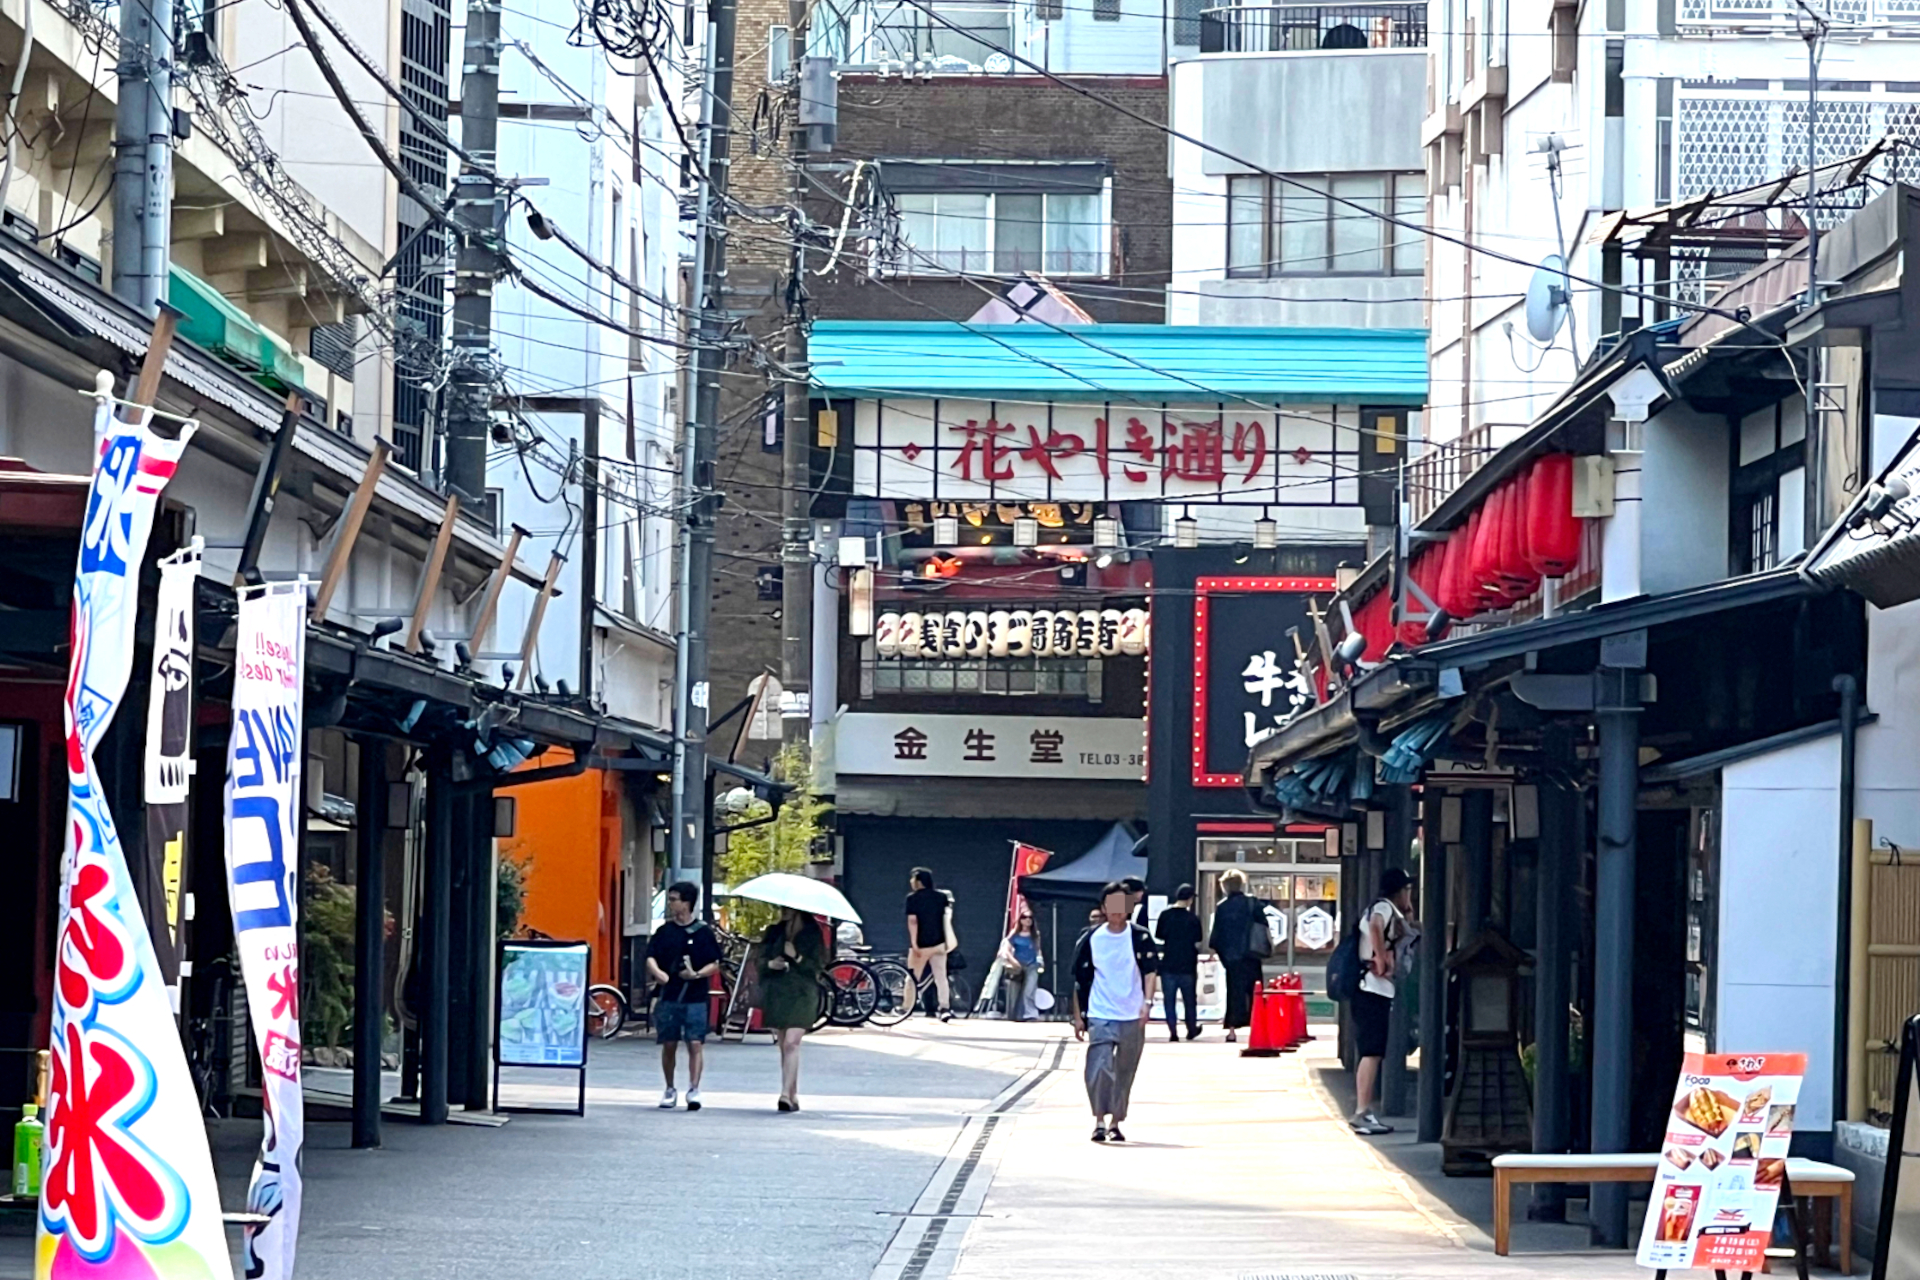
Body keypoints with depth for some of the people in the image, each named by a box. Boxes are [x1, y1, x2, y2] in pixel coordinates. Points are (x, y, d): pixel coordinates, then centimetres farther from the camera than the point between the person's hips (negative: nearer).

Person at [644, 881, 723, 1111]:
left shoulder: (703, 931, 1)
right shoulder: (664, 931, 8)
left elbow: (715, 965, 2)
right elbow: (651, 957, 2)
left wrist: (697, 974, -17)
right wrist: (657, 972, -20)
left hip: (695, 998, -3)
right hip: (668, 996, 3)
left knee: (695, 1044, -10)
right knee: (669, 1044, 7)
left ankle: (693, 1089, -13)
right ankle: (670, 1090, 19)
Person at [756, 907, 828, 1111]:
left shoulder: (812, 933, 2)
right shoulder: (774, 932, 13)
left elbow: (819, 965, -2)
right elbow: (760, 960, 13)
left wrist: (797, 958, -16)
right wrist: (770, 964, -9)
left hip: (801, 995, -4)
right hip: (775, 994, 4)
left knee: (791, 1043, -16)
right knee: (783, 1044, 6)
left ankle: (787, 1094, -23)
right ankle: (793, 1095, 14)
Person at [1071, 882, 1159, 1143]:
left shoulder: (1140, 937, 1)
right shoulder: (1091, 939, 3)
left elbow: (1151, 970, -5)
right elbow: (1080, 980, 9)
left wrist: (1147, 1002, -21)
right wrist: (1078, 1017, 8)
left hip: (1133, 1017, 1)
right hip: (1100, 1015, -1)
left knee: (1124, 1073, 9)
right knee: (1099, 1068, -16)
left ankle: (1115, 1123, 23)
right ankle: (1100, 1121, -11)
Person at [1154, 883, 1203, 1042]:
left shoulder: (1165, 915, -4)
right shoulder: (1193, 919, -9)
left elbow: (1159, 938, 0)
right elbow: (1197, 944, -6)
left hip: (1168, 965, 0)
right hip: (1188, 966, 0)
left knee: (1169, 1000, 6)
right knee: (1190, 999, 15)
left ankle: (1173, 1032, 0)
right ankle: (1192, 1030, 26)